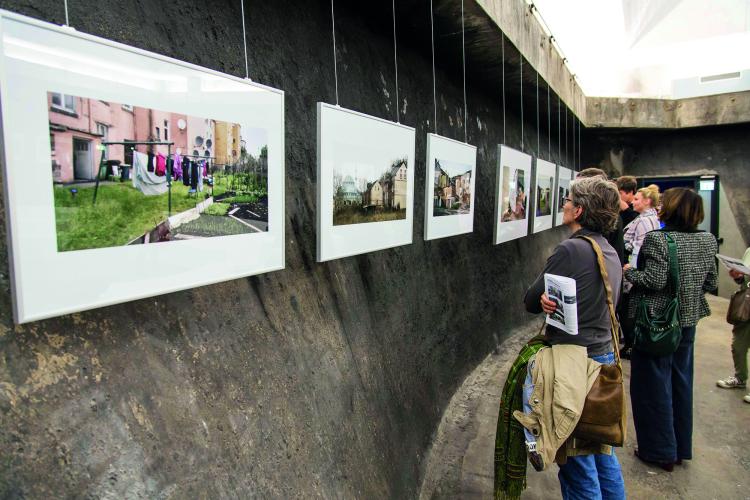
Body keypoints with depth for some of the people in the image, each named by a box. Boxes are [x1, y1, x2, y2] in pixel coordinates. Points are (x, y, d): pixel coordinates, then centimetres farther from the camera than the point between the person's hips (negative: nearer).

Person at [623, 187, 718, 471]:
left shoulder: (657, 239, -18)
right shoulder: (708, 241, 3)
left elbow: (655, 281, -23)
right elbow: (710, 283, 7)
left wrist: (629, 272, -7)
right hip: (688, 322, 7)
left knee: (654, 385, 6)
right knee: (681, 383, 19)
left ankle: (661, 452, 17)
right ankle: (681, 448, 33)